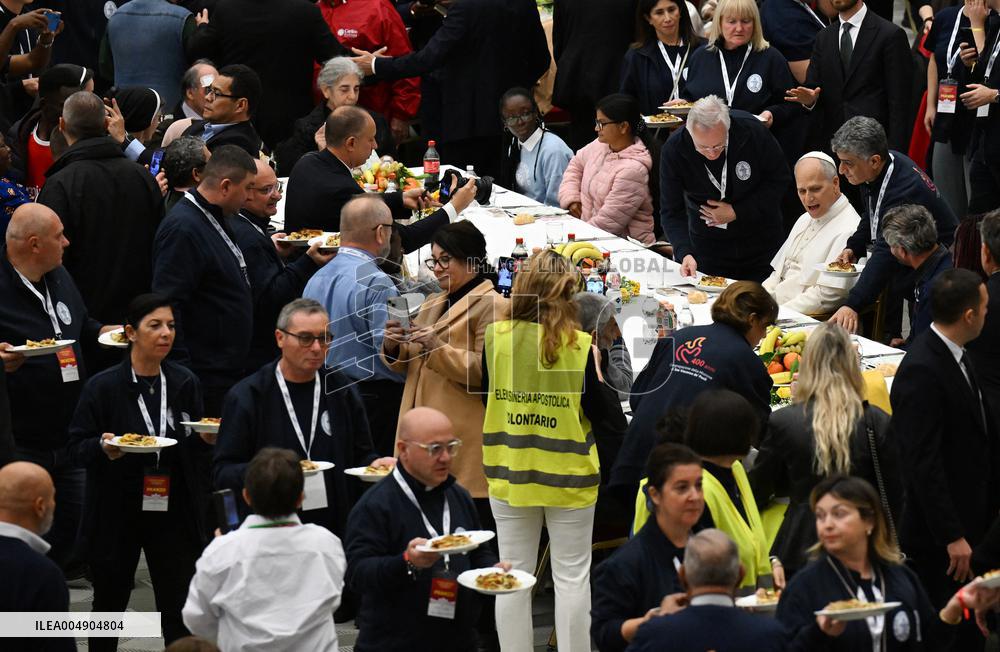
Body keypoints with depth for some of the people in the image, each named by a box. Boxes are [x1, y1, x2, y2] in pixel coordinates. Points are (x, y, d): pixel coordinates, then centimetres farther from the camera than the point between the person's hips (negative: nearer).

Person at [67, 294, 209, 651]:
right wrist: (103, 448, -25)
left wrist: (207, 440, -11)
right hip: (116, 514, -2)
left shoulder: (185, 384, 4)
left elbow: (194, 452, 11)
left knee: (180, 613, -2)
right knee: (109, 607, 12)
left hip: (173, 513, 2)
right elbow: (76, 448, -5)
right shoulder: (103, 387, -7)